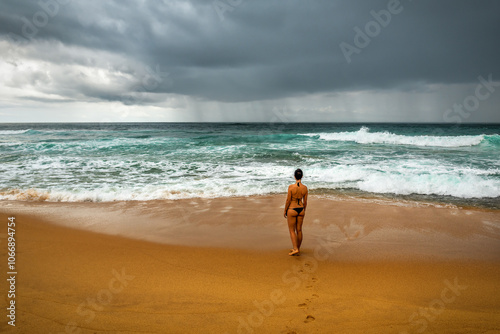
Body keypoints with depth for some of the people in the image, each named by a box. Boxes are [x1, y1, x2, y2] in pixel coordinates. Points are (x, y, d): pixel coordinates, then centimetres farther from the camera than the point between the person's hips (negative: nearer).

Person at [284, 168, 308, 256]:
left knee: (292, 230, 8)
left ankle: (295, 249, 1)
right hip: (301, 209, 4)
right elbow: (305, 202, 2)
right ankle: (298, 248, 24)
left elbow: (288, 201, -13)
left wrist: (285, 211, 0)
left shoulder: (291, 187, -18)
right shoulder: (305, 188, -6)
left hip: (292, 210, -4)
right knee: (299, 230, 14)